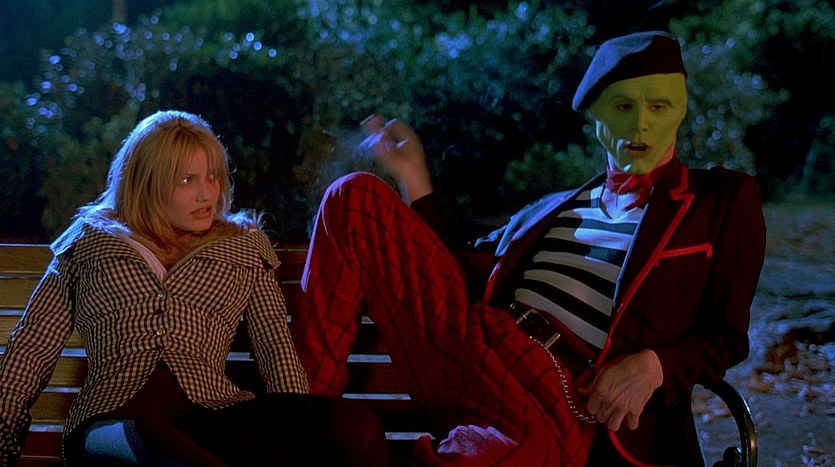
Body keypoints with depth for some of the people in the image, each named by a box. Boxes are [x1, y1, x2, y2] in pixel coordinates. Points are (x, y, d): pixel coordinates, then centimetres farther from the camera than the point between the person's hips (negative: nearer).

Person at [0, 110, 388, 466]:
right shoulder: (91, 243, 20)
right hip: (114, 418, -2)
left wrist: (299, 430, -5)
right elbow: (32, 350, 17)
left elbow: (275, 346, 13)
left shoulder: (244, 247, 23)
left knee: (356, 426, -32)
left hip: (215, 416, 2)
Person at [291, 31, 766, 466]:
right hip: (472, 345, 6)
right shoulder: (554, 209, 27)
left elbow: (727, 338, 10)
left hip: (556, 405, -5)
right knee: (356, 197, -7)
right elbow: (465, 280, 24)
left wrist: (652, 366, -10)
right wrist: (415, 180, 21)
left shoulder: (723, 201, 14)